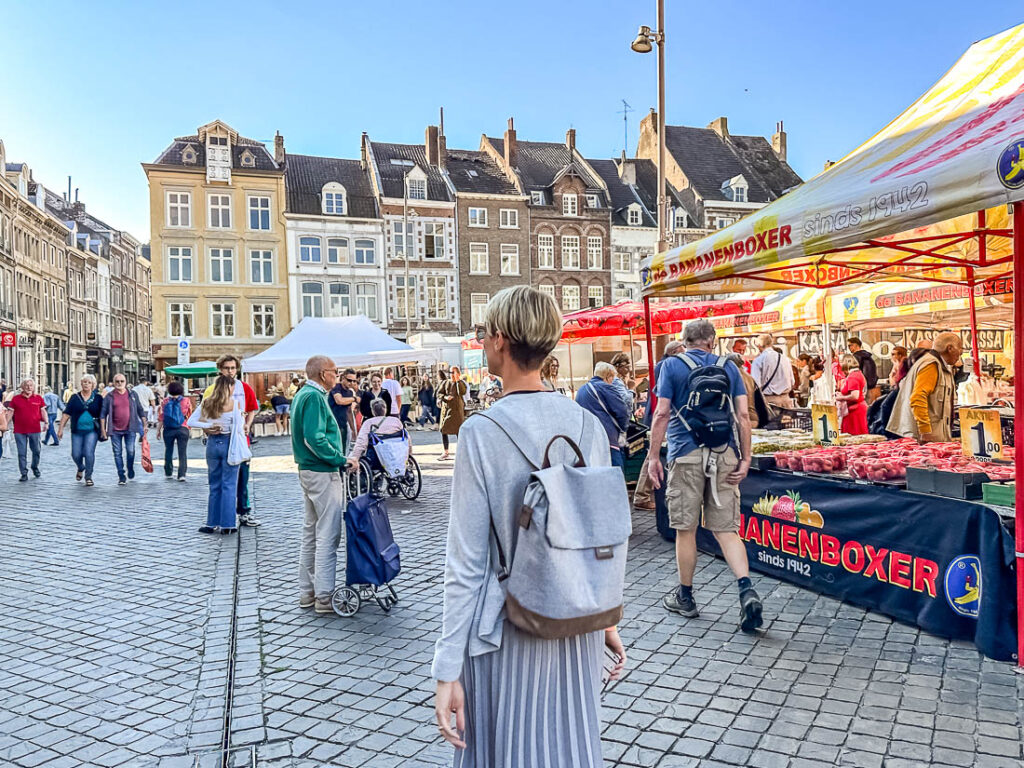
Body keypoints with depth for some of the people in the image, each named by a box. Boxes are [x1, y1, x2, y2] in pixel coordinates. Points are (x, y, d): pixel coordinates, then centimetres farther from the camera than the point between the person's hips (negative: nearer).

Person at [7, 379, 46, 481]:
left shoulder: (38, 398, 4)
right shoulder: (15, 398, 3)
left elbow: (43, 411, 8)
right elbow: (10, 412, 5)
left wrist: (46, 422, -4)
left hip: (35, 429, 1)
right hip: (20, 431, -1)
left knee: (36, 450, 11)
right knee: (22, 453, 1)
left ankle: (35, 467, 33)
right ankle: (24, 473, 6)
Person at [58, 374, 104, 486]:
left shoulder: (98, 398, 3)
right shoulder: (75, 397, 5)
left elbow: (102, 415, 7)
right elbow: (66, 414, 5)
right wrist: (61, 428, 2)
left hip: (92, 431, -2)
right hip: (77, 431, 2)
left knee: (89, 453, -12)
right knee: (76, 455, 3)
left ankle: (88, 476, 4)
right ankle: (80, 469, 35)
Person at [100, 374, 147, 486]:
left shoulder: (132, 395, 6)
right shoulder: (109, 397, 3)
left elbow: (140, 410, 11)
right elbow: (103, 413, 4)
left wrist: (144, 425, 8)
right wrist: (103, 429, -2)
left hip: (130, 429, 0)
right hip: (115, 430, 0)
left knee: (130, 451, -5)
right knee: (118, 453, 2)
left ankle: (130, 469, 23)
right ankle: (121, 476, 10)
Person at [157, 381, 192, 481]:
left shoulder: (164, 402, 0)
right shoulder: (186, 401, -1)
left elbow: (160, 417, -1)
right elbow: (189, 417, 5)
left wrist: (158, 430, 6)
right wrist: (190, 429, 16)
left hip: (168, 430, 1)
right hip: (183, 429, -1)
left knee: (168, 451, 16)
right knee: (182, 453, 0)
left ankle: (168, 473, 24)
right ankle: (182, 474, -7)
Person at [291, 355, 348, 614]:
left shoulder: (303, 394, 15)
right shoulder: (314, 396, -16)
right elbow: (315, 439, -25)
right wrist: (341, 459, -17)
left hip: (307, 471, 11)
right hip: (322, 473, -11)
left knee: (310, 533, 16)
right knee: (328, 536, -4)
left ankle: (307, 592, 24)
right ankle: (324, 596, 2)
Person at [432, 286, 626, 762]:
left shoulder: (482, 432, -17)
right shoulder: (587, 425, -5)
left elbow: (467, 562, -15)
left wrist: (448, 671, -7)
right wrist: (608, 620, 16)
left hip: (508, 631, -4)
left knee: (509, 751, 16)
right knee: (571, 747, 22)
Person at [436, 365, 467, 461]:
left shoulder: (461, 383, 5)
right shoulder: (445, 383, 10)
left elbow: (463, 392, -7)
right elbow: (439, 393, 6)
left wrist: (458, 380, -11)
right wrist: (445, 397, -10)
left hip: (458, 409, -2)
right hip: (446, 408, 2)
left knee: (459, 430, 0)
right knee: (444, 430, 0)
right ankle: (446, 453, 8)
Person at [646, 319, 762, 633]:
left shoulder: (671, 366, 3)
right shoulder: (729, 367, 11)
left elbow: (662, 414, -4)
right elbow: (743, 415, 4)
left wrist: (653, 457, -1)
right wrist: (745, 459, 6)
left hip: (686, 454, -3)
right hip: (724, 454, 3)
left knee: (685, 528, 7)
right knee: (726, 529, 5)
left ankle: (685, 596, 18)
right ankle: (747, 590, -11)